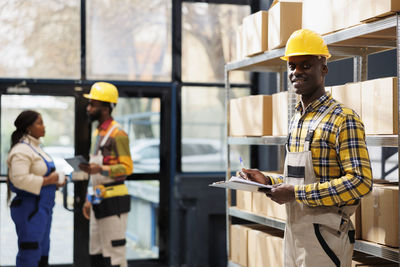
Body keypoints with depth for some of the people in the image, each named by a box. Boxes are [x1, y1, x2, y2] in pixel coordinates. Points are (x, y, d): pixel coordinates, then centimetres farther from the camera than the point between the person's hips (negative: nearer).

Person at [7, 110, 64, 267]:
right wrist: (47, 180, -20)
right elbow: (20, 179, -27)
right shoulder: (21, 151, -16)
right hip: (29, 209, -10)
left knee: (42, 253, 15)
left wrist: (55, 182, 10)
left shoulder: (35, 147, 17)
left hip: (42, 208, 10)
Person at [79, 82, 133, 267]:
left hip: (113, 201, -10)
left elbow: (127, 167, -18)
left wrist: (100, 169, -30)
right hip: (99, 201, 10)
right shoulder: (98, 133, 18)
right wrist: (89, 199, 21)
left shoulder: (117, 134, -12)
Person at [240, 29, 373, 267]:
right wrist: (268, 181, 5)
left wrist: (296, 193, -21)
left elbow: (360, 182, -22)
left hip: (324, 236, -8)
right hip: (294, 232, 8)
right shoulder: (297, 119, 14)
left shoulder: (343, 119, -12)